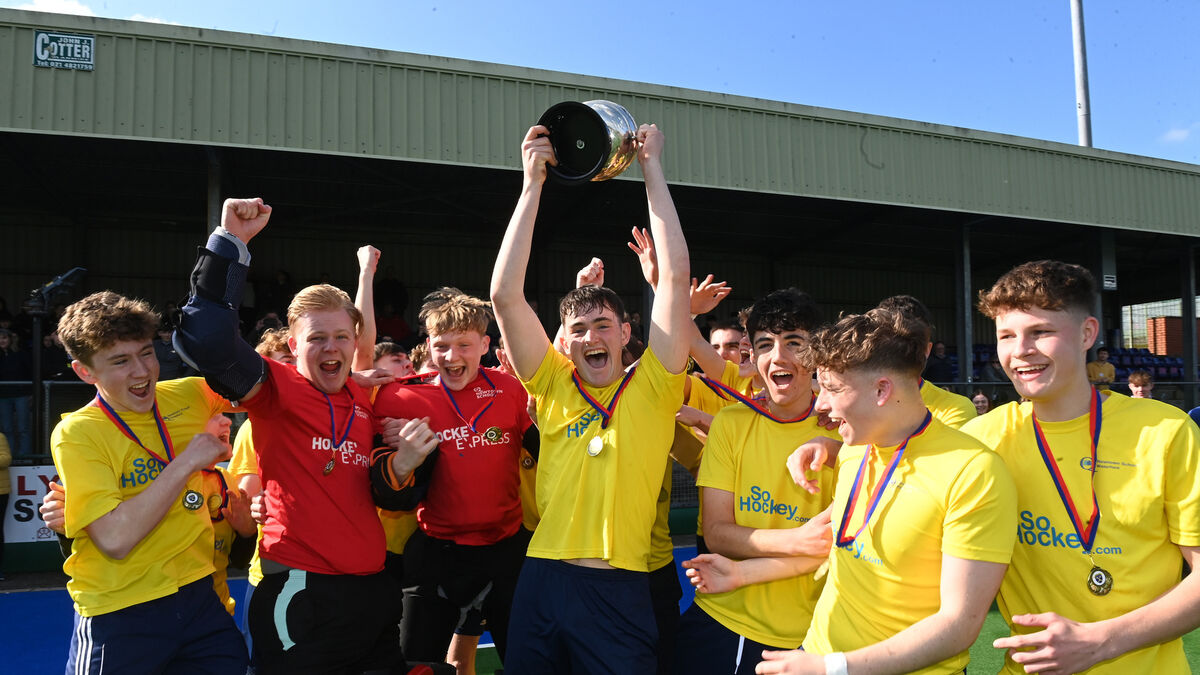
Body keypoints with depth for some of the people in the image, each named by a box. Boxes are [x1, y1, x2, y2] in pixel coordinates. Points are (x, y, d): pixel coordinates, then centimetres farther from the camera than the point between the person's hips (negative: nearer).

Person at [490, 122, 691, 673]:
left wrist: (652, 167, -1)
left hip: (622, 587, -2)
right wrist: (533, 183, -6)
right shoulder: (554, 386, 4)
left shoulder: (652, 388, 1)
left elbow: (676, 275, -6)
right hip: (543, 580, 2)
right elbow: (505, 295, -5)